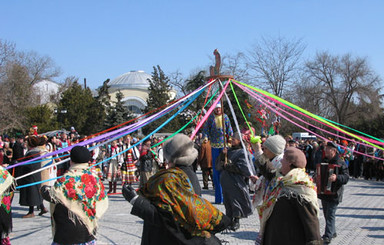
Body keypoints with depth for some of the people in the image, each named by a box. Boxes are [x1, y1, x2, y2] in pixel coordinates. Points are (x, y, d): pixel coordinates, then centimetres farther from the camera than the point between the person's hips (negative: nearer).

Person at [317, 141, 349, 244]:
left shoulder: (340, 163, -11)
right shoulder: (324, 161, 12)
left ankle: (328, 236, -7)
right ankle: (332, 232, 31)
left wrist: (337, 177, -36)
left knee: (330, 215, -8)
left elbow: (346, 177, -20)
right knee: (326, 214, 16)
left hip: (334, 194, -8)